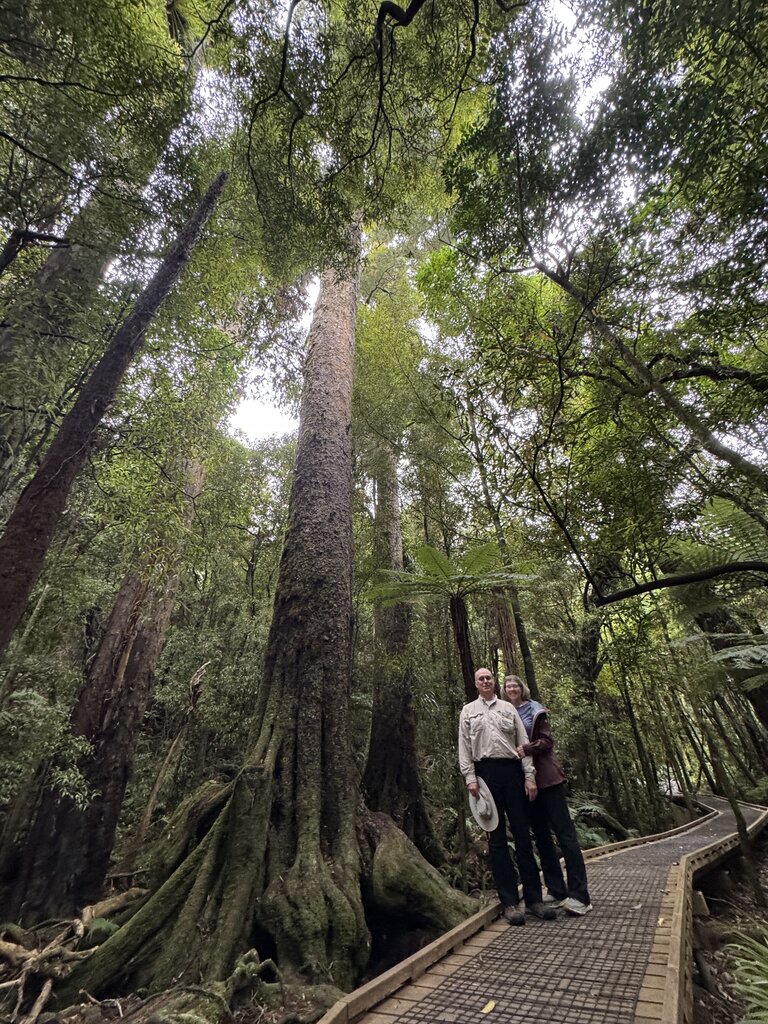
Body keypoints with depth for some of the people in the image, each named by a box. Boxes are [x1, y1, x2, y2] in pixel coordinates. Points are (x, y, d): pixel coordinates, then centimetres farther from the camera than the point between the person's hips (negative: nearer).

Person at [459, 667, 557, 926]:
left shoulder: (508, 708, 12)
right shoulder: (468, 711, 9)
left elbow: (523, 743, 8)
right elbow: (464, 748, 4)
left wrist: (530, 776, 0)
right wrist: (470, 778, -6)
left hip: (512, 771, 1)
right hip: (485, 772, -1)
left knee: (523, 835, 5)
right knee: (497, 838, 5)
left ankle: (534, 898, 15)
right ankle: (509, 901, 13)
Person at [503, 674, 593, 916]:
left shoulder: (534, 710, -2)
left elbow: (547, 741, -8)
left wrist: (526, 748, -22)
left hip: (546, 777, -5)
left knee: (564, 831, -4)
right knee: (541, 835, 11)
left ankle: (579, 894, 2)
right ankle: (556, 890, 22)